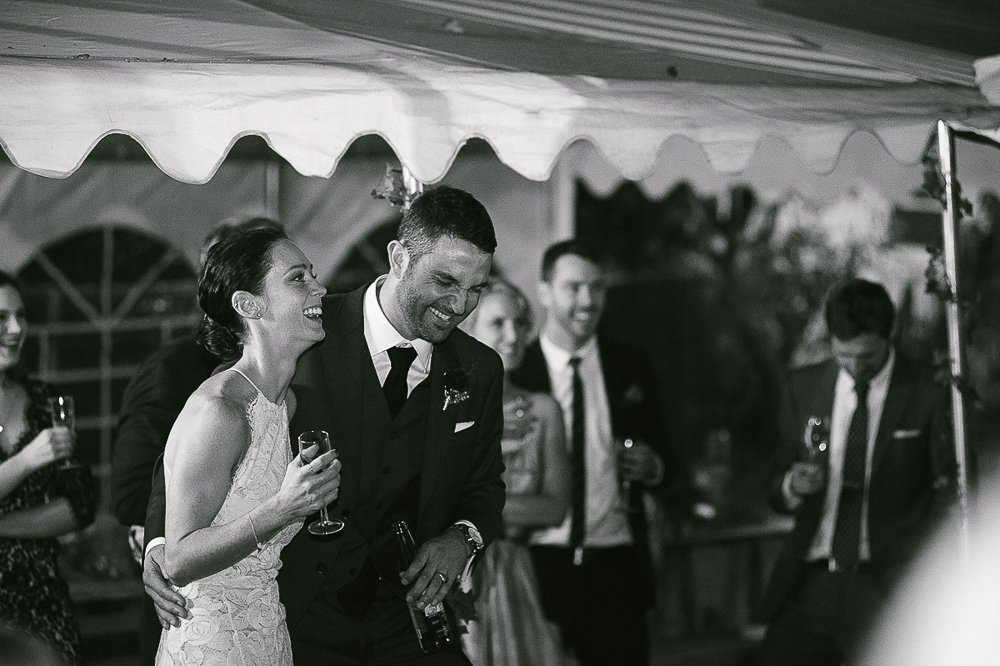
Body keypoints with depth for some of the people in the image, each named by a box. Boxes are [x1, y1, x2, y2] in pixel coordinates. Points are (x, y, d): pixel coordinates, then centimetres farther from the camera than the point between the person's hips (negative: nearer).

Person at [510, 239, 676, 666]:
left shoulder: (631, 368, 9)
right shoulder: (511, 373, -1)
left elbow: (666, 466, 14)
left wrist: (652, 468, -6)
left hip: (616, 570, 2)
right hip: (537, 567, -2)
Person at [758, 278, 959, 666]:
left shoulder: (928, 394, -2)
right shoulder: (803, 387, 10)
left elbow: (950, 492, 3)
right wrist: (791, 486, -8)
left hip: (886, 588, -3)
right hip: (808, 585, 3)